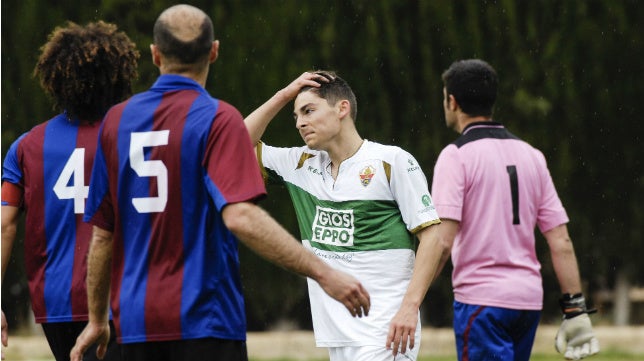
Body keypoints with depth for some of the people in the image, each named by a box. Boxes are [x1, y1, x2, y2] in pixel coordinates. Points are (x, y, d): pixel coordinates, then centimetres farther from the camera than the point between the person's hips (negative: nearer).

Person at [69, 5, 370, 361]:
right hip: (205, 319, -5)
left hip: (136, 319, 5)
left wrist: (97, 318, 20)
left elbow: (101, 234, 10)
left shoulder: (117, 120, 7)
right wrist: (323, 273, -20)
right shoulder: (217, 119, -8)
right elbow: (241, 217, -21)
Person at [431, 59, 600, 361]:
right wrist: (575, 310, 9)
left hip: (481, 298, -7)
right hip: (530, 298, 7)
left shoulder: (456, 155, -6)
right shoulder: (531, 155, 13)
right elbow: (561, 242, 8)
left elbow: (442, 240, -17)